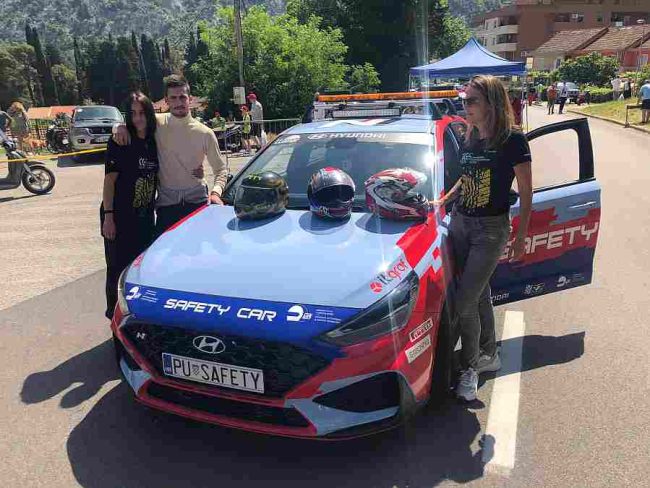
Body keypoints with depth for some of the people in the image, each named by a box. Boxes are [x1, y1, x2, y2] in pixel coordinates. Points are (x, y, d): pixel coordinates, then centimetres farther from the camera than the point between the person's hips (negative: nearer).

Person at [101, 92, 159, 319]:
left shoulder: (153, 142, 7)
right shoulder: (120, 142, -9)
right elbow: (109, 179, -11)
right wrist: (108, 216, -17)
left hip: (144, 217, 6)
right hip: (120, 217, -5)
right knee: (118, 269, 2)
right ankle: (116, 316, 15)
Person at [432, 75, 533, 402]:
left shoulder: (513, 141, -11)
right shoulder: (469, 140, 7)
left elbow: (526, 194, -7)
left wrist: (520, 238, -7)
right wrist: (442, 201, 5)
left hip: (491, 229, -6)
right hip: (460, 224, 6)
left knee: (464, 302, -8)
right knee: (479, 295, 16)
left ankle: (470, 367, 12)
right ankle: (490, 356, 33)